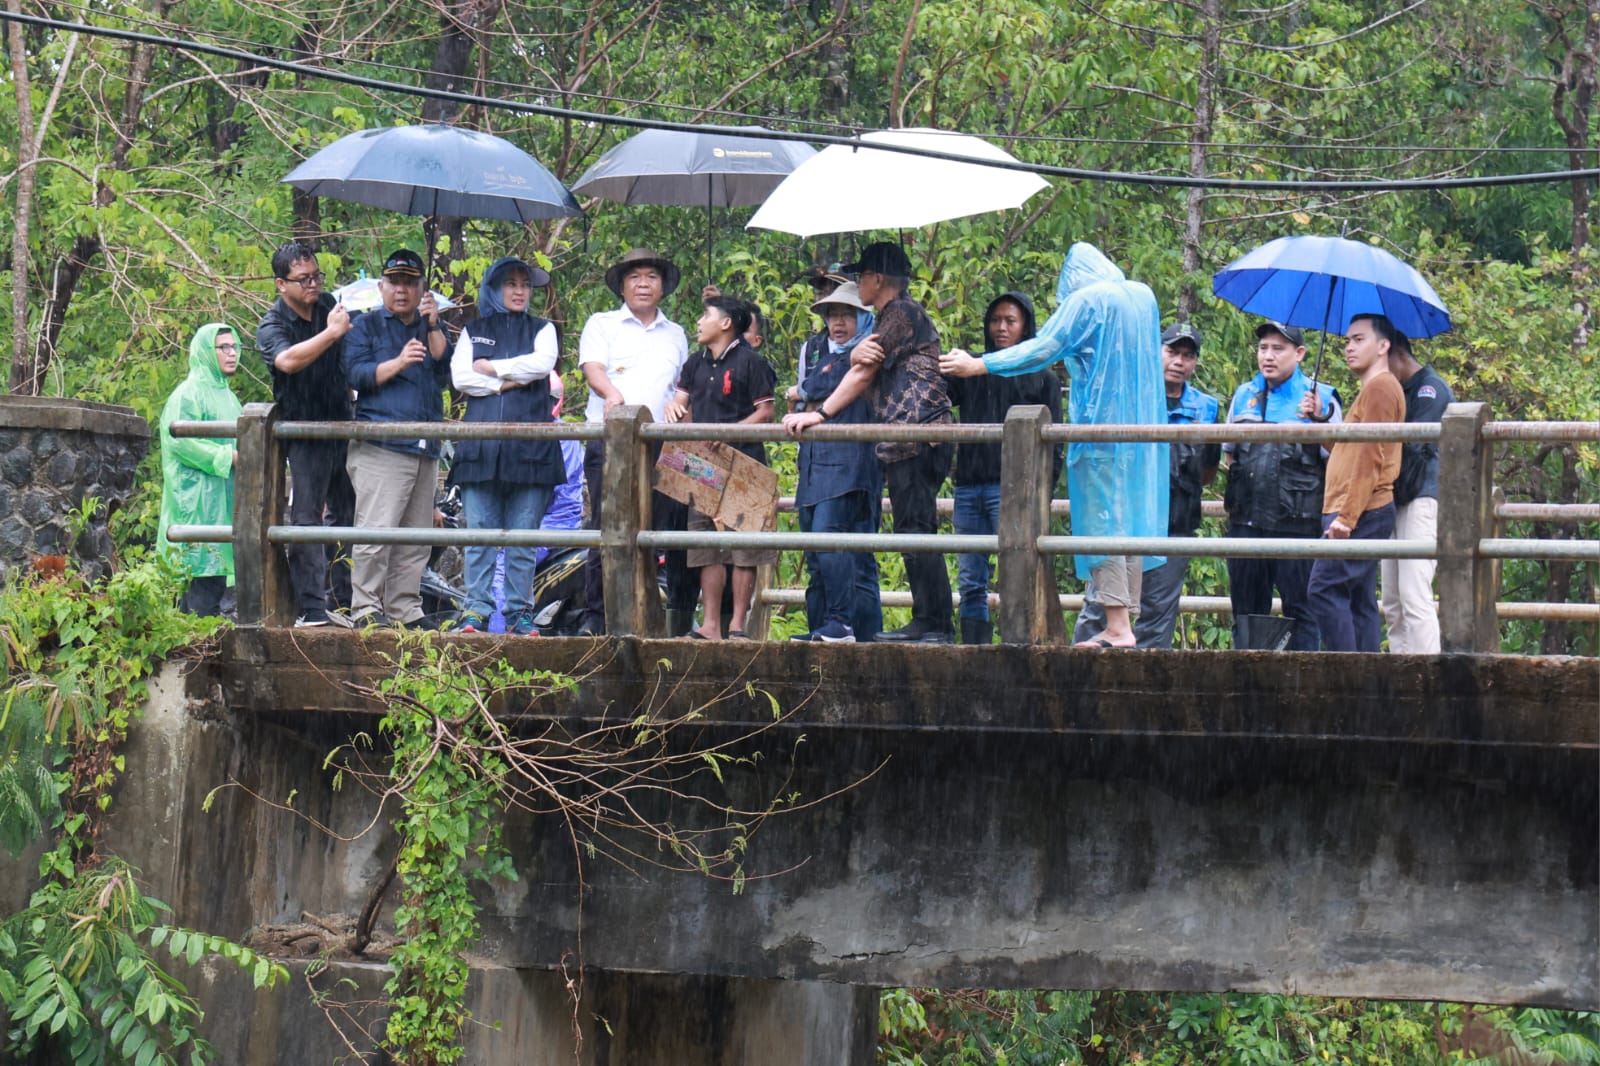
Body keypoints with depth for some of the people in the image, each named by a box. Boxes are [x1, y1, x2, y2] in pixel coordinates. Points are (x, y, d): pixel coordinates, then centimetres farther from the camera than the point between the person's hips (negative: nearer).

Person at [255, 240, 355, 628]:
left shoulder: (328, 305, 8)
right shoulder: (272, 326, -11)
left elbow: (348, 357, 26)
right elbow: (288, 360, -33)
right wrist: (331, 333, -32)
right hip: (304, 432, -6)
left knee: (345, 515, 10)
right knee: (306, 520, -10)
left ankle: (341, 601, 17)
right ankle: (311, 608, -12)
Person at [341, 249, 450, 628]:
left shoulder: (432, 328, 21)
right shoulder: (366, 326, 9)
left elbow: (446, 370, 5)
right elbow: (355, 374, -3)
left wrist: (433, 326, -5)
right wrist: (399, 362, -15)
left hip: (425, 448, 5)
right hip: (380, 447, -5)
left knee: (415, 539, 6)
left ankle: (405, 611, 11)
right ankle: (365, 608, -11)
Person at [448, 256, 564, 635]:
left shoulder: (541, 329, 16)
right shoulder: (474, 331, 17)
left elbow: (543, 363, -5)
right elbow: (460, 376, 3)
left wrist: (493, 368, -2)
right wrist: (508, 383, -5)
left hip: (530, 443, 0)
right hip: (481, 443, 1)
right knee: (479, 532, -4)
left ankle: (520, 612, 1)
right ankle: (475, 610, -4)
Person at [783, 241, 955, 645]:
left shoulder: (902, 312, -6)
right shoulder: (888, 318, 25)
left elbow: (864, 374, -10)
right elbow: (860, 370, 16)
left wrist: (819, 414, -9)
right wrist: (857, 355, -8)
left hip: (919, 439, -11)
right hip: (905, 444, 11)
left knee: (917, 532, -13)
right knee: (911, 533, 9)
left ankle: (938, 626, -15)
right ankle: (925, 622, 10)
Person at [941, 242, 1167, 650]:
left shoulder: (1086, 300, -8)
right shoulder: (1143, 296, 12)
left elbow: (1044, 348, -12)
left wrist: (977, 365, -6)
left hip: (1100, 425, -7)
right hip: (1140, 428, 7)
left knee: (1101, 520, -7)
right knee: (1130, 520, 8)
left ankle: (1116, 624, -14)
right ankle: (1126, 618, 7)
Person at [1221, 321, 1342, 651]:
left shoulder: (1320, 398, 1)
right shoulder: (1244, 395, 16)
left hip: (1297, 523, -5)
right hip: (1247, 520, 5)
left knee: (1300, 610, -4)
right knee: (1247, 609, 8)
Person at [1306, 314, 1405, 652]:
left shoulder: (1380, 388, -9)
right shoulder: (1371, 389, 24)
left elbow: (1369, 459, -17)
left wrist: (1346, 516, -20)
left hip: (1363, 512, -11)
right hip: (1362, 515, 11)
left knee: (1324, 589, -15)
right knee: (1359, 602, 6)